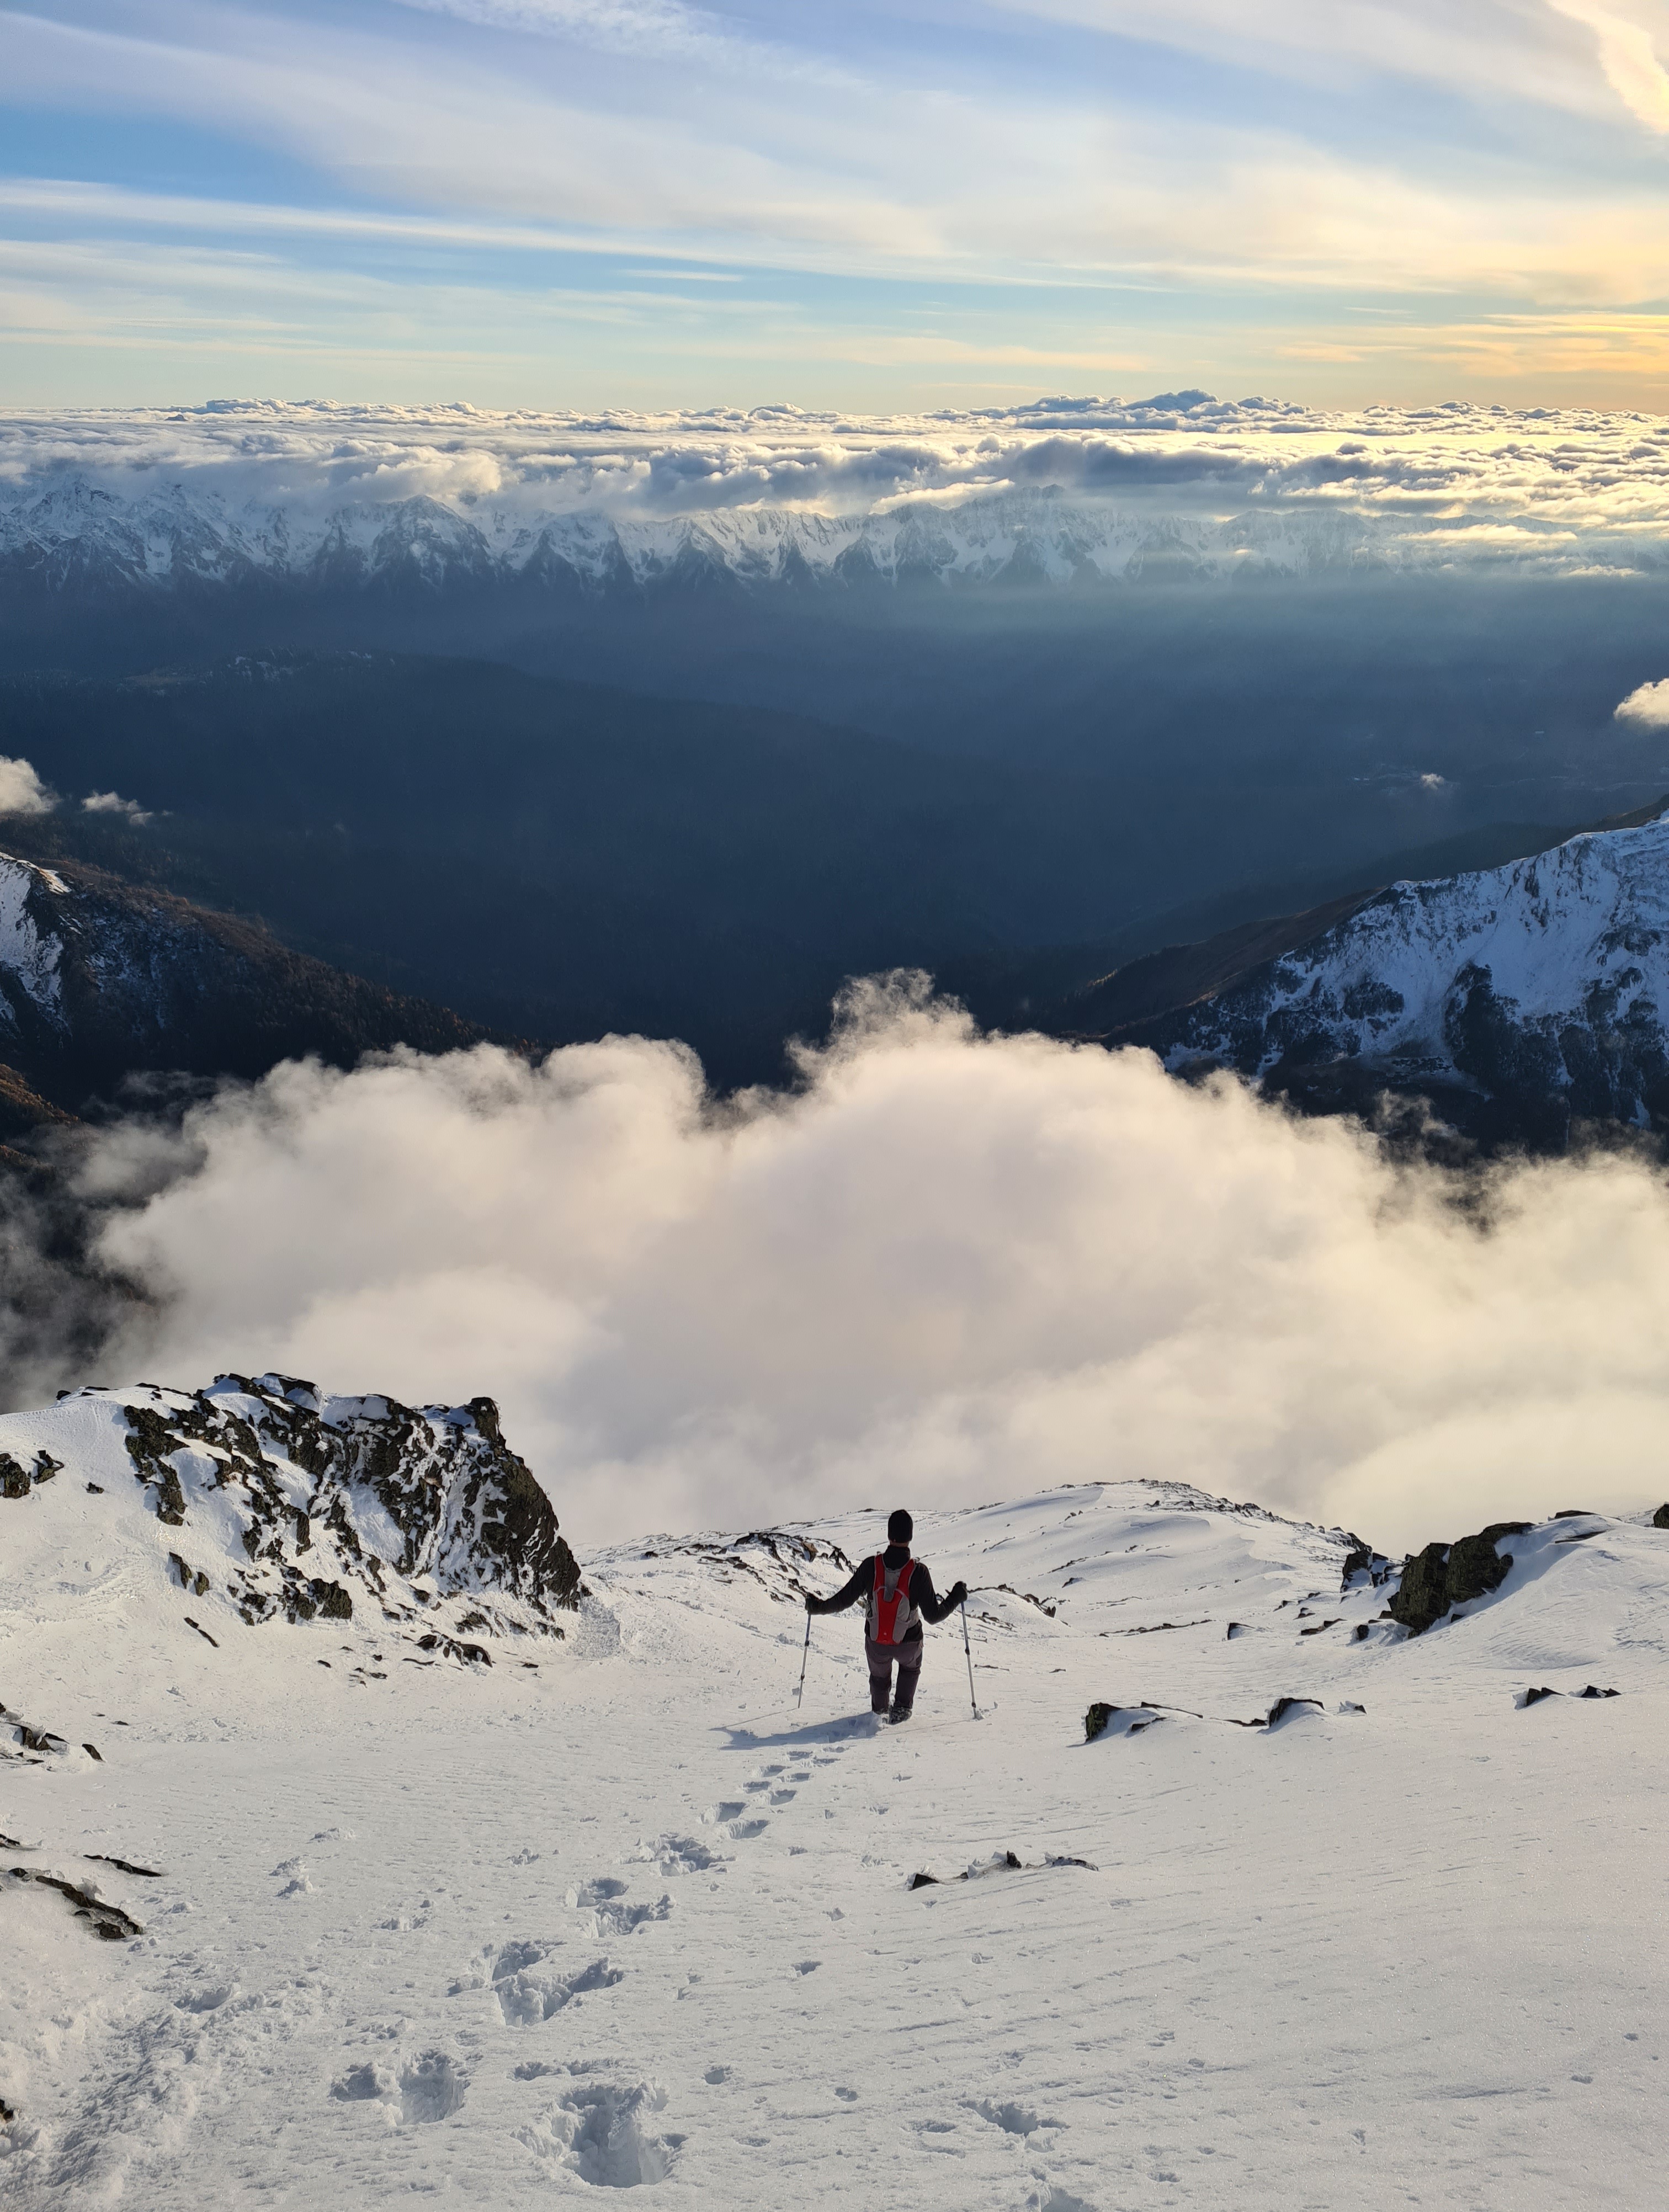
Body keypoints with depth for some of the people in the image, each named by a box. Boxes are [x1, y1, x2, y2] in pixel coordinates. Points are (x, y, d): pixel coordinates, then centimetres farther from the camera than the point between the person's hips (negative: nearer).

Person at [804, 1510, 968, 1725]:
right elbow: (933, 1616, -19)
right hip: (908, 1643, -1)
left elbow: (844, 1600, -11)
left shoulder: (871, 1566, -20)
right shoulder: (918, 1572, -24)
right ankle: (902, 1707, 28)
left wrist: (818, 1606, 7)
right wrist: (957, 1596, -4)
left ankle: (879, 1712, 52)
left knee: (879, 1675, 34)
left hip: (875, 1644, 1)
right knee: (911, 1667, 36)